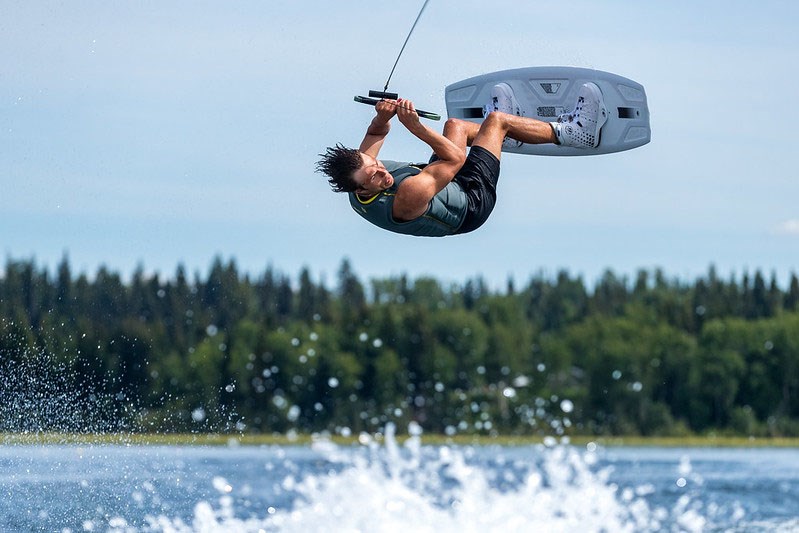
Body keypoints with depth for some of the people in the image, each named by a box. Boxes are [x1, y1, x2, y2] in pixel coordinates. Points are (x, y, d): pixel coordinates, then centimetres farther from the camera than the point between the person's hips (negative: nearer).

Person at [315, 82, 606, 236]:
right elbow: (456, 158, -37)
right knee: (497, 119, 2)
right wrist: (416, 126, -43)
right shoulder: (410, 194, -48)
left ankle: (504, 137, 57)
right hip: (471, 204, -7)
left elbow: (375, 134, -6)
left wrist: (383, 116, -29)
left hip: (447, 187, 7)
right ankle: (569, 132, 26)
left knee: (455, 125, 25)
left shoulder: (360, 167, -25)